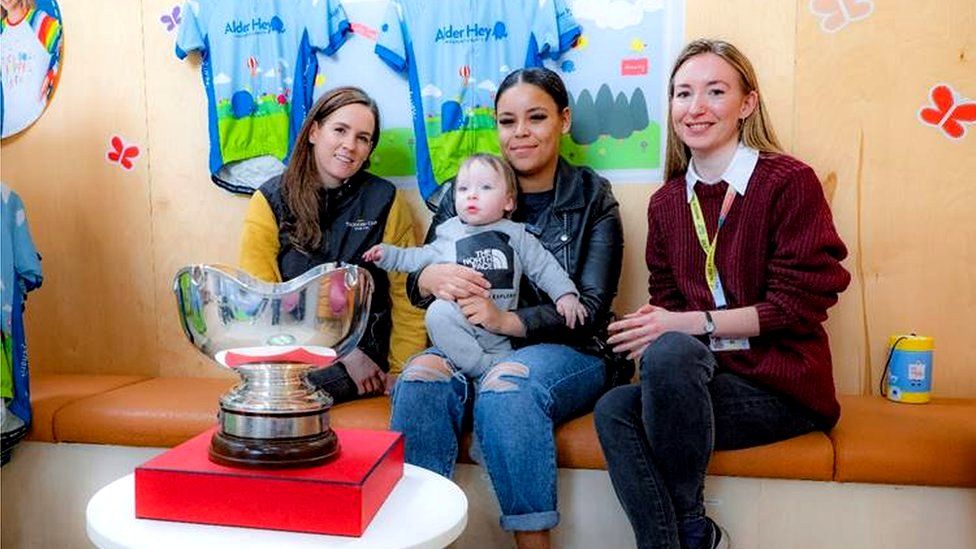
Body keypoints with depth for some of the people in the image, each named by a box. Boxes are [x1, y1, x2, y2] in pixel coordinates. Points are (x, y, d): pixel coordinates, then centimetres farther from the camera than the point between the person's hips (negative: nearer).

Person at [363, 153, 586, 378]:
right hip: (456, 323, 1)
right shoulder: (449, 234, 13)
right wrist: (387, 253, 21)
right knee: (438, 311, -30)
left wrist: (566, 294, -3)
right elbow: (419, 258, 26)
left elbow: (545, 267, 10)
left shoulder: (516, 235, 9)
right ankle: (483, 366, -25)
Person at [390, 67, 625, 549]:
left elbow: (591, 308, -5)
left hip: (565, 352, -2)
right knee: (420, 377, -29)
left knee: (505, 386, -35)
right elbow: (414, 283, 7)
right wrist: (434, 278, -19)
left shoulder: (592, 197, 4)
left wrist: (508, 321, -21)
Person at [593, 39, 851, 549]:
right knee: (614, 410, -25)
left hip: (783, 386, -4)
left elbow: (798, 305, -10)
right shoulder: (666, 202, 11)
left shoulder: (790, 182, -6)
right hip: (707, 379, 5)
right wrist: (652, 323, -12)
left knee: (670, 352, -32)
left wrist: (689, 323, -18)